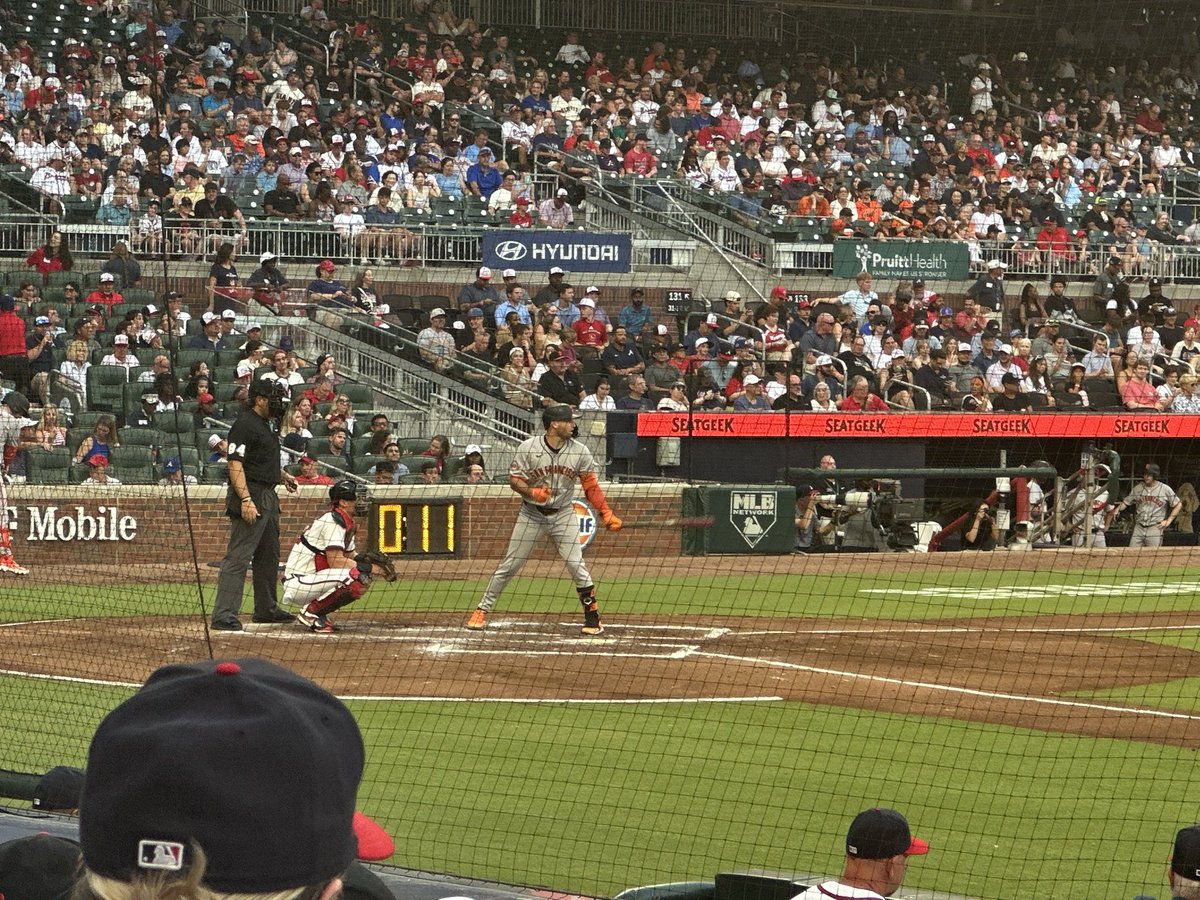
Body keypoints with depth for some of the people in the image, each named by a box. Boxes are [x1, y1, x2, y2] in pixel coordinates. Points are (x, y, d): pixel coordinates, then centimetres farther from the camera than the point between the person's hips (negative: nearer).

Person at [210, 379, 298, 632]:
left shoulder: (263, 424, 17)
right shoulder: (244, 425, -15)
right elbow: (236, 465, -21)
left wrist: (283, 475, 18)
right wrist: (246, 500, -28)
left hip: (268, 496, 11)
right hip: (251, 495, -11)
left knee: (269, 556, 19)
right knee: (238, 556, -13)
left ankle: (266, 608, 31)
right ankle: (224, 615, -17)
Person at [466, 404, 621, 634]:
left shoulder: (580, 452, -6)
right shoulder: (528, 448, -12)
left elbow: (590, 486, -2)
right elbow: (514, 479, -8)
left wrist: (606, 513, -12)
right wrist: (532, 492, -28)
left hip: (563, 514, 1)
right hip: (531, 514, -1)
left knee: (576, 565, -8)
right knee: (510, 565, 2)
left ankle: (592, 616, 3)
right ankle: (483, 610, 12)